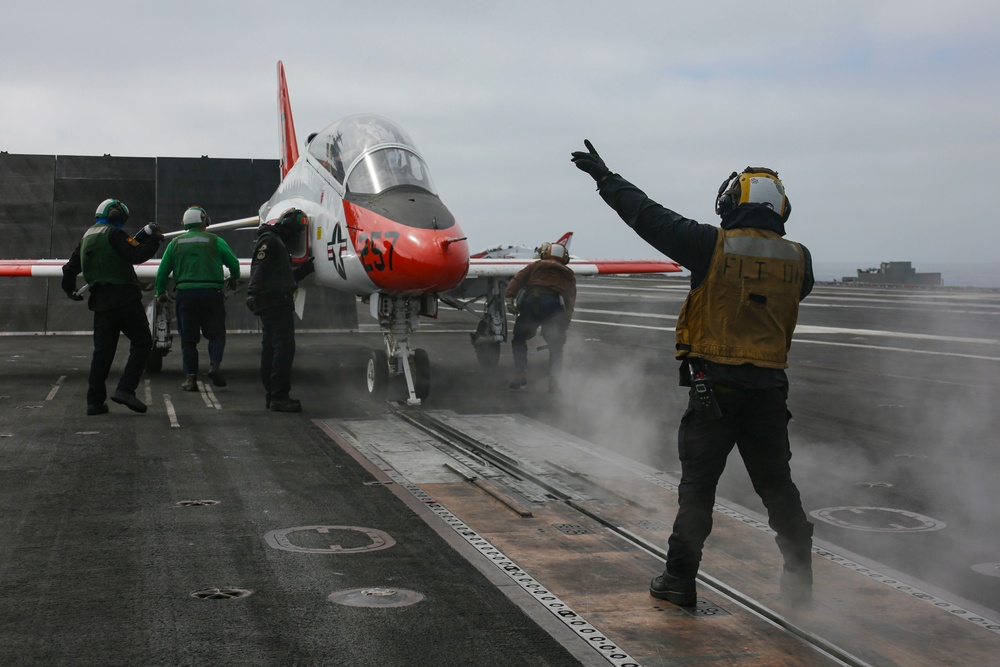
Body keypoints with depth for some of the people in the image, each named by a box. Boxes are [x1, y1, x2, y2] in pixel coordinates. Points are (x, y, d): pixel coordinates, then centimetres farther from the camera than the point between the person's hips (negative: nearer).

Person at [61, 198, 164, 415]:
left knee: (102, 350, 9)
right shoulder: (113, 234, -6)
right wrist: (155, 239, -4)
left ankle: (95, 401, 7)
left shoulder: (86, 239, 19)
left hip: (101, 301, 8)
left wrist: (70, 290, 40)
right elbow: (137, 255, -18)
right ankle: (125, 390, -15)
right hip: (124, 298, -7)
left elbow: (70, 268, 25)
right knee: (142, 344, -2)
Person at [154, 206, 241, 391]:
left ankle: (191, 378, 3)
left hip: (185, 293, 2)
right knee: (216, 334, 8)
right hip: (211, 292, -2)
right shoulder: (215, 241, 3)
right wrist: (234, 279, 26)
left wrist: (160, 292, 22)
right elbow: (234, 263, 5)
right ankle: (215, 364, -16)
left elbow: (162, 271, 9)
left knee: (188, 338, 7)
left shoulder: (175, 243, 10)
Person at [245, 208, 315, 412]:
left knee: (270, 348, 11)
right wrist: (253, 294, -29)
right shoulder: (269, 240, -9)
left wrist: (306, 269, 17)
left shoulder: (278, 242, 24)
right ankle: (279, 396, -16)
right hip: (275, 302, -11)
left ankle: (272, 395, 15)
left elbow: (286, 276, 26)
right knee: (284, 346, -14)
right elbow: (258, 268, -21)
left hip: (277, 302, 11)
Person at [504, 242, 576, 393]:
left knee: (518, 339, 20)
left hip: (530, 302, 0)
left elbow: (517, 279, 9)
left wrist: (510, 298, -3)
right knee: (556, 346, 16)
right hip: (553, 304, 0)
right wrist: (564, 326, 17)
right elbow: (570, 302, 20)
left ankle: (520, 373, 4)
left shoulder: (536, 265, 28)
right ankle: (554, 380, 1)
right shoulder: (568, 274, 31)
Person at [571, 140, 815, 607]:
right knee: (776, 483, 13)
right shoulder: (797, 259, 2)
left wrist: (605, 177, 9)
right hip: (770, 388, 4)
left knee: (698, 484, 5)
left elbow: (648, 215, -3)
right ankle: (799, 579, 17)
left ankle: (680, 578, 10)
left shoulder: (713, 247, -9)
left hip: (714, 385, -3)